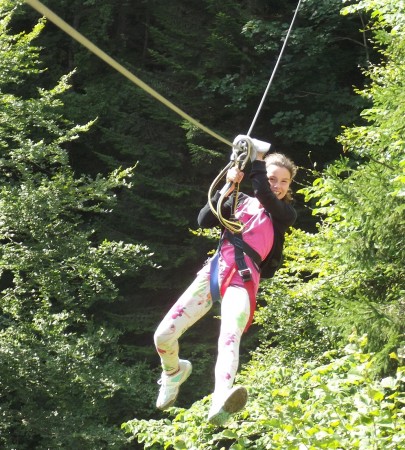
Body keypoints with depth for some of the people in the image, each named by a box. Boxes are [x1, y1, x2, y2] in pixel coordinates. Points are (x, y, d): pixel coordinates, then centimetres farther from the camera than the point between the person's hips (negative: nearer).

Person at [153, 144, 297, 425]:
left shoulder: (286, 213, 12)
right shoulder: (241, 202, 19)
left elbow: (263, 195, -9)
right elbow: (205, 220, 5)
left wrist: (257, 158, 0)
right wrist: (228, 188, -4)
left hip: (245, 278, -3)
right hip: (216, 269, 3)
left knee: (230, 336, -32)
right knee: (164, 335, -8)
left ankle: (220, 403, -59)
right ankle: (174, 372, 29)